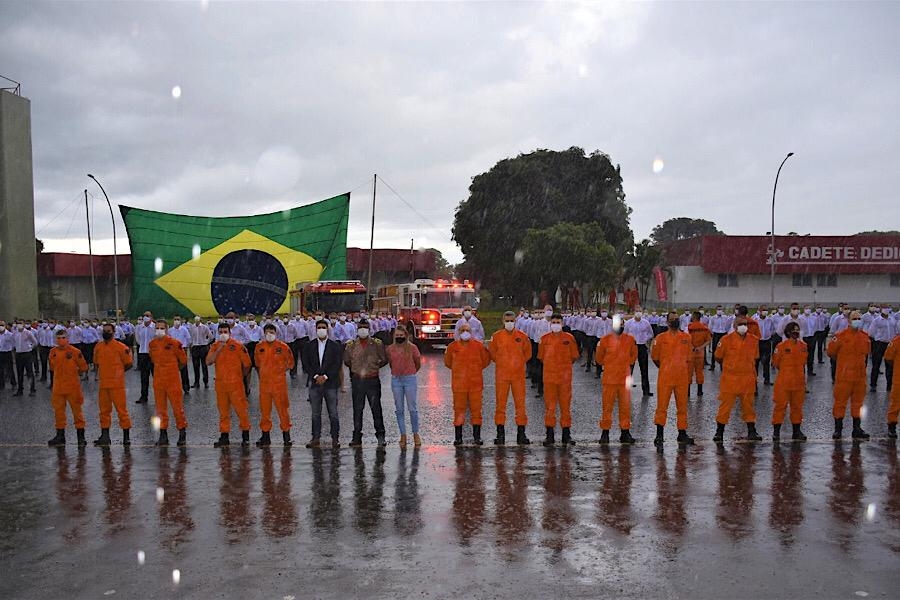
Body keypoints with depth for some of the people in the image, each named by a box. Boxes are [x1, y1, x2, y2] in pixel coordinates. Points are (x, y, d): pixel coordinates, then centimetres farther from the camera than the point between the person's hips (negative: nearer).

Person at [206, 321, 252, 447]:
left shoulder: (238, 346, -5)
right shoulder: (215, 346, 7)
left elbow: (247, 364, 2)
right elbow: (208, 362, -7)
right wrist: (218, 350, -15)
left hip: (235, 385, -4)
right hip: (220, 384, 4)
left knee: (241, 409, -2)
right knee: (223, 412, 10)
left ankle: (245, 437, 8)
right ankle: (224, 437, 18)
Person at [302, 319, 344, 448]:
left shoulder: (335, 346, 4)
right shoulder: (308, 346, 9)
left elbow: (338, 365, -2)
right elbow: (306, 364, 3)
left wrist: (325, 377, -11)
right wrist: (316, 376, -9)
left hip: (330, 383, -2)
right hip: (314, 383, 2)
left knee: (333, 413, 0)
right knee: (315, 413, 6)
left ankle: (335, 438, 5)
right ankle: (315, 438, 12)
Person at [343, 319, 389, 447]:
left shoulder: (377, 344, 3)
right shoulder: (351, 345, 6)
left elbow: (384, 360, 9)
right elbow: (346, 361, 15)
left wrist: (374, 367, 4)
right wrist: (357, 369, 10)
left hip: (372, 380, -1)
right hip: (357, 380, 2)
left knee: (376, 408, -1)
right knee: (357, 409, 7)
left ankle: (380, 435, 9)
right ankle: (357, 437, 15)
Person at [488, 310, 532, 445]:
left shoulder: (522, 337, 3)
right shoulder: (496, 336, 1)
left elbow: (527, 354, 15)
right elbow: (492, 353, 10)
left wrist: (518, 363, 10)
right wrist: (502, 363, 9)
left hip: (518, 375, 1)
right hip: (501, 375, -1)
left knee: (520, 403, 1)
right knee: (500, 403, 1)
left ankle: (521, 434, 9)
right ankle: (500, 434, 8)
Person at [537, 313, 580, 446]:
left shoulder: (569, 338, 4)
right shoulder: (544, 339, 6)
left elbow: (574, 357, 10)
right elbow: (541, 357, 13)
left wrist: (564, 366, 8)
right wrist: (552, 365, 10)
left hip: (565, 377, 0)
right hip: (548, 377, 1)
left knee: (565, 405, 4)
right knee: (549, 406, 2)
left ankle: (566, 434, 11)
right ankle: (550, 434, 7)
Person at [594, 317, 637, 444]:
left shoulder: (630, 340, 6)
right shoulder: (605, 340, 0)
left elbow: (633, 356, 19)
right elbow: (599, 358, 9)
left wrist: (625, 365, 11)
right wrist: (609, 366, 7)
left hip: (625, 379, 2)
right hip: (609, 379, -2)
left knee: (625, 406, 5)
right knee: (607, 406, -1)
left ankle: (625, 433, 14)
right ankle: (605, 433, 6)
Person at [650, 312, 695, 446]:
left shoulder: (686, 337, 7)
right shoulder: (661, 338, 0)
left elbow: (689, 358, 11)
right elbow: (655, 357, 9)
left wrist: (689, 376, 10)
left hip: (682, 378, 3)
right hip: (665, 378, -2)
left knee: (682, 406, 10)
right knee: (662, 406, -3)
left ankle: (682, 434, 20)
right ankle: (659, 434, 2)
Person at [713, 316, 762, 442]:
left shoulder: (754, 340, 2)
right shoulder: (727, 339, -9)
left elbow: (755, 358, 16)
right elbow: (718, 357, 2)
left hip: (748, 379, 3)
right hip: (730, 378, -3)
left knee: (748, 406, 12)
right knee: (725, 405, 1)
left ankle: (752, 432, 21)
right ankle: (719, 432, 10)